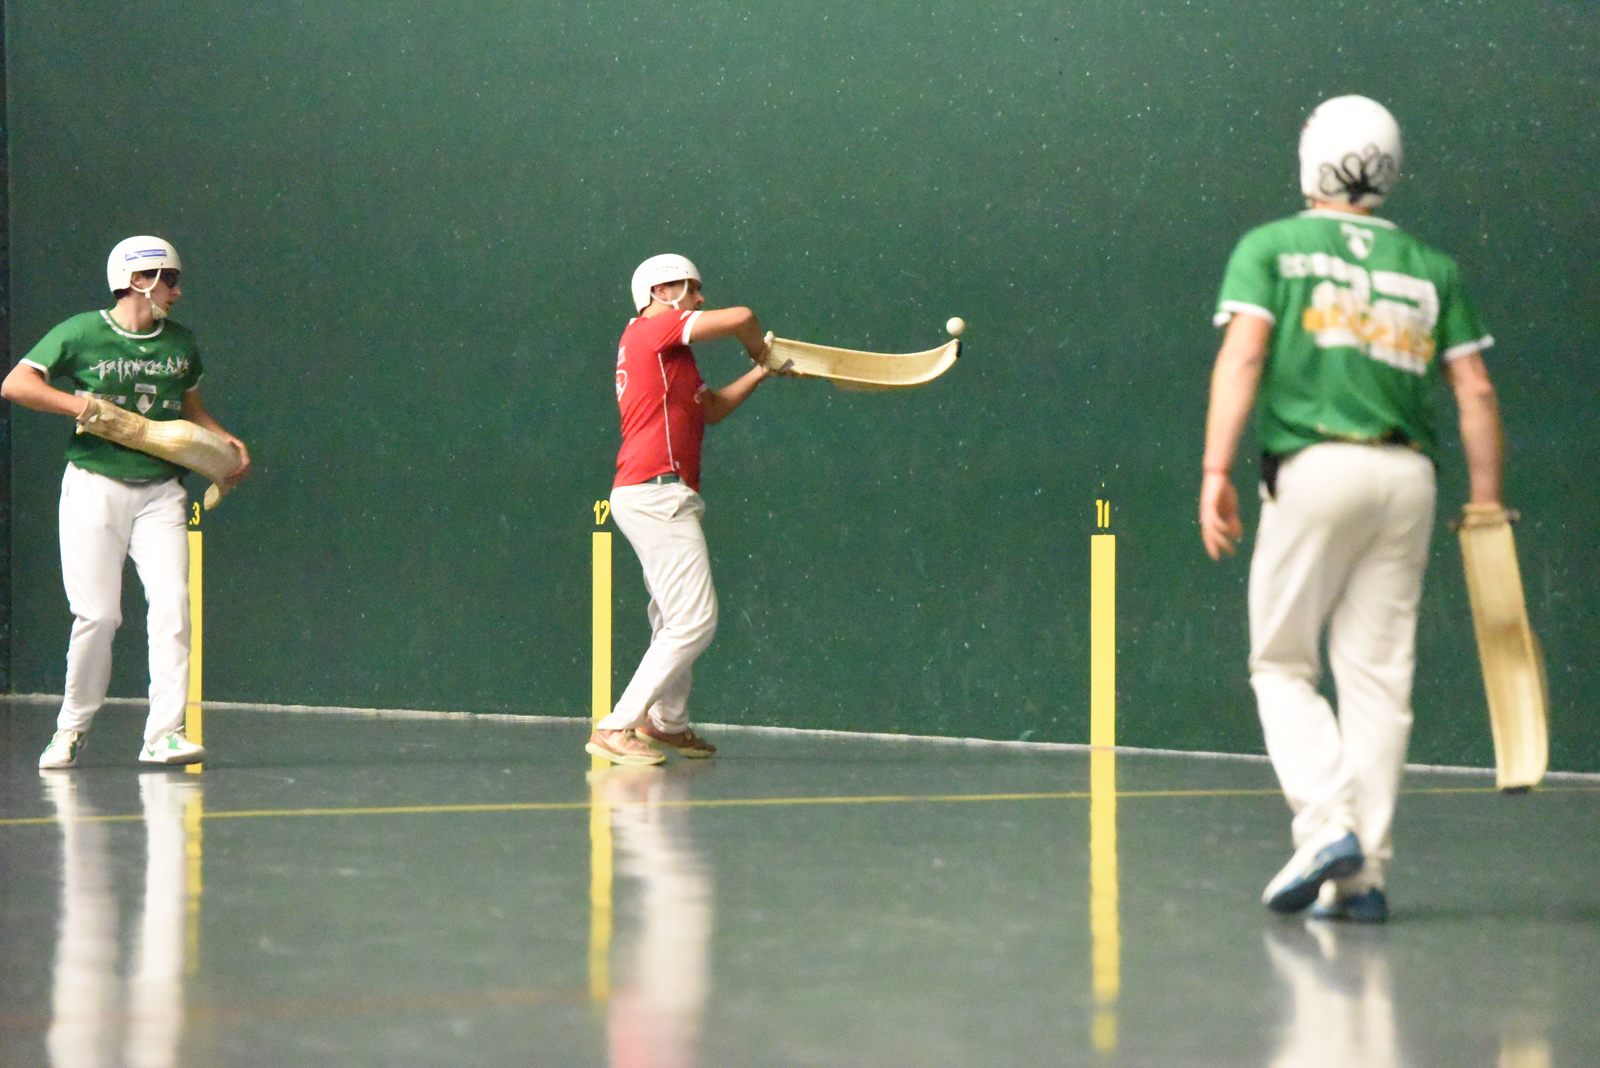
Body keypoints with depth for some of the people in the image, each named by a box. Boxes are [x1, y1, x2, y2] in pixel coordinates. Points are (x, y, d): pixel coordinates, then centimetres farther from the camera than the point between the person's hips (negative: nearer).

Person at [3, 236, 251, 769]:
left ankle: (163, 733, -13)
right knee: (98, 614, -6)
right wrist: (78, 404, -18)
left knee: (171, 601, -13)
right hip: (95, 485, -4)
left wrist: (226, 441, 7)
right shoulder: (82, 333, -4)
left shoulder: (181, 342, 11)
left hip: (160, 491, 4)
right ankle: (71, 729, 13)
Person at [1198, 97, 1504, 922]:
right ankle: (1363, 873, 2)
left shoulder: (1271, 248, 8)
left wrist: (1216, 469, -12)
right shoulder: (1430, 267, 16)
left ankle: (1326, 824, -13)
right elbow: (1475, 392, 9)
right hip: (1408, 479, 3)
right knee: (1379, 676, 5)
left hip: (1313, 470, -3)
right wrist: (1486, 507, 11)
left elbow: (1242, 355, -7)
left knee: (1282, 666, 7)